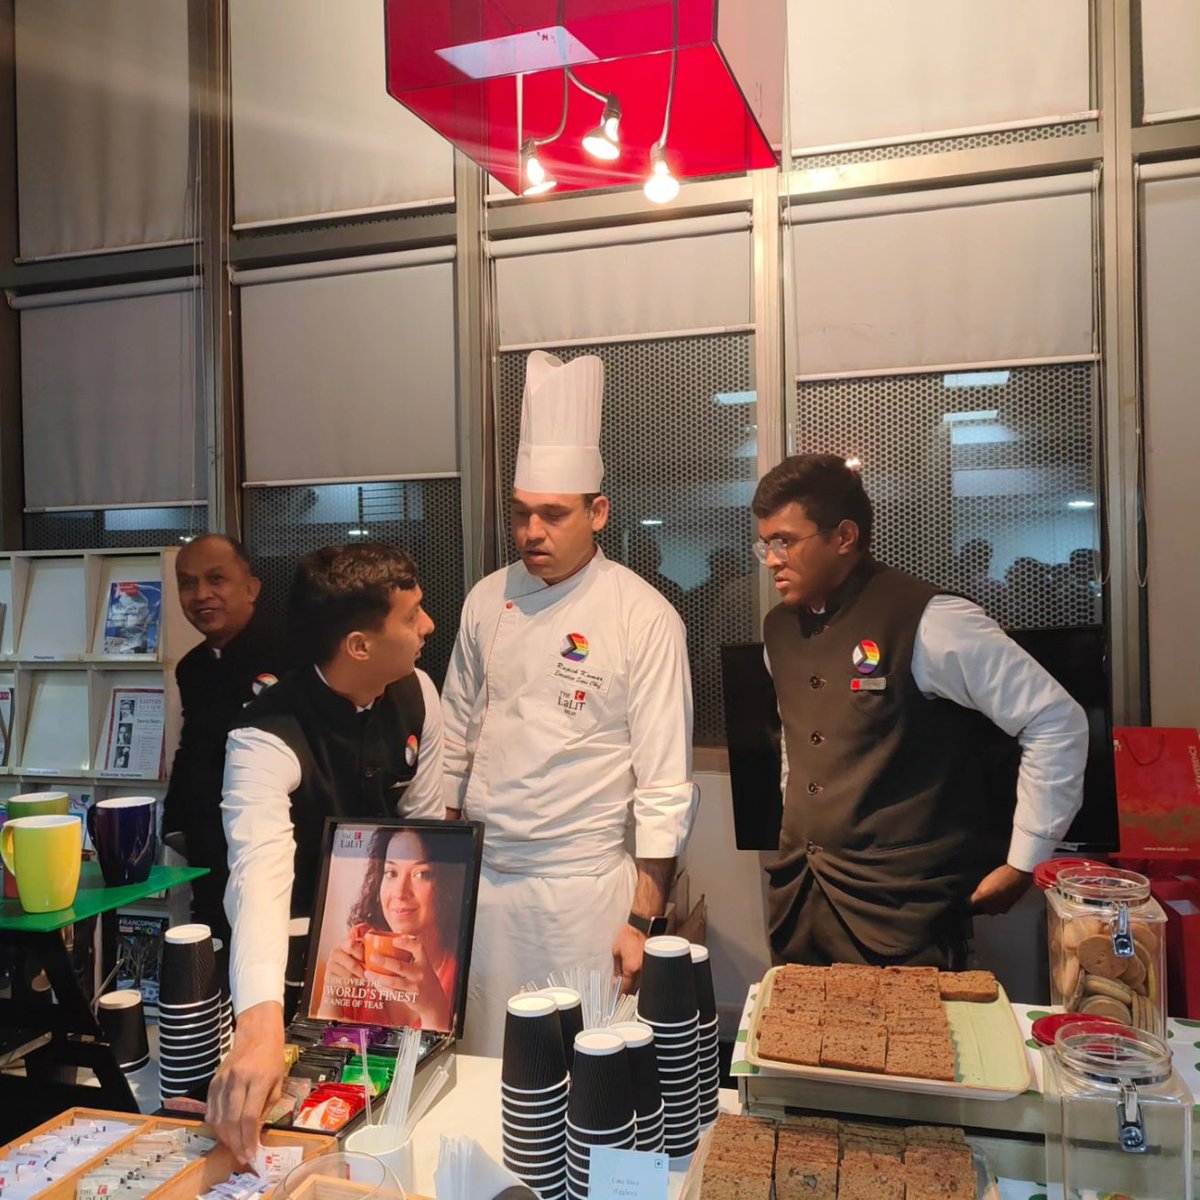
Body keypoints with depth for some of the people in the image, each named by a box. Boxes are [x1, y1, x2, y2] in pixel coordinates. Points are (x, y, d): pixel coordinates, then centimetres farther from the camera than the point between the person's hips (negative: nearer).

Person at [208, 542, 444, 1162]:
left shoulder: (416, 694, -15)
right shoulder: (266, 740, -33)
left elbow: (425, 824, -4)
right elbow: (260, 878, -48)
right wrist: (261, 1025, -62)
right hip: (295, 953, -5)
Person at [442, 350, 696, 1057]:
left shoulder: (643, 617, -10)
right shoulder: (488, 600, 4)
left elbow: (665, 787, -10)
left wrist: (643, 920, -10)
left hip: (585, 888, -4)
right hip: (483, 879, 4)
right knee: (484, 1068, 12)